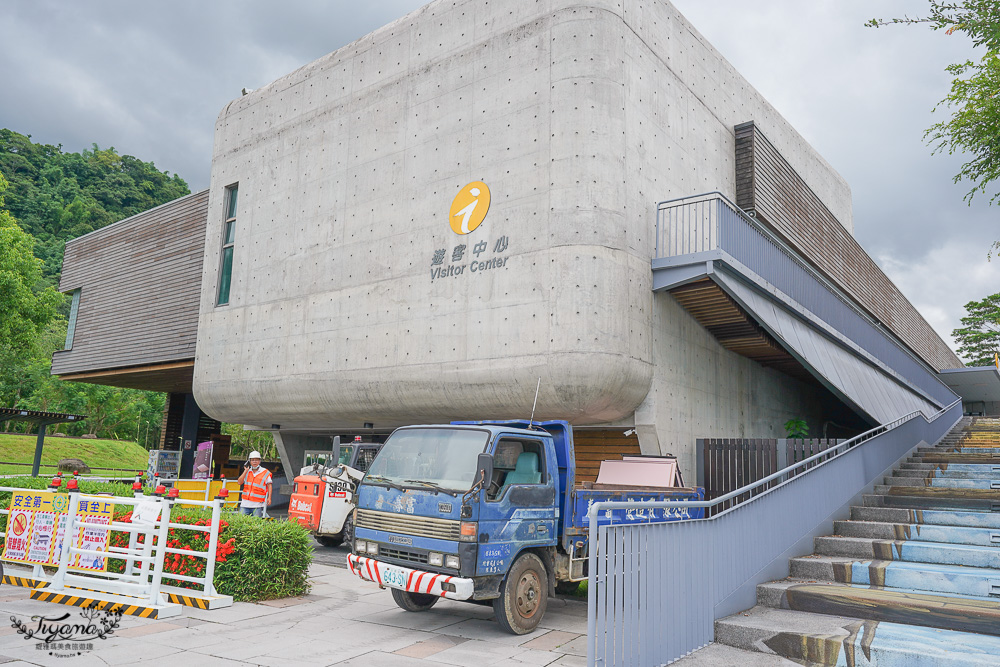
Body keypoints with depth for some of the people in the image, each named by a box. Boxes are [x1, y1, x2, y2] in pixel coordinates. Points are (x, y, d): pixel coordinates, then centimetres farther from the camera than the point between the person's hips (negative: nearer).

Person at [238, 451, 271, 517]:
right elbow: (240, 482, 2)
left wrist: (269, 498, -7)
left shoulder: (265, 473, 1)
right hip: (245, 503, 4)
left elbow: (269, 485, 2)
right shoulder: (247, 471, 12)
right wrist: (246, 471, -4)